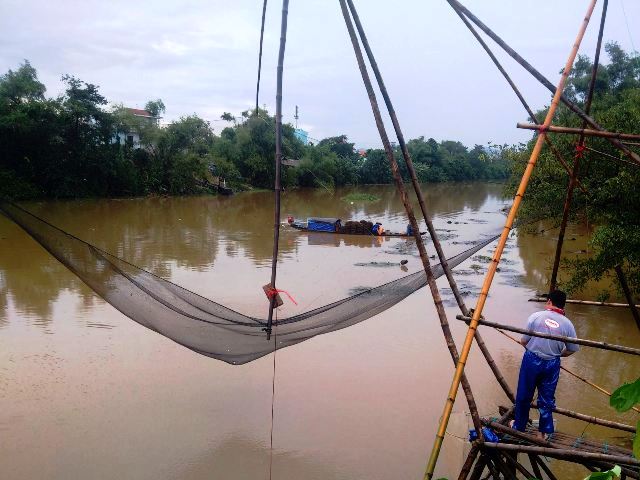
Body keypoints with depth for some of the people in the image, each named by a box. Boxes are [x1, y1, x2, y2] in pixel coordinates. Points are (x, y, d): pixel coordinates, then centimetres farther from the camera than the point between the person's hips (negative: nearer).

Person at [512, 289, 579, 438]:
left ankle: (519, 426, 30)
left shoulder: (536, 316, -12)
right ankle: (545, 432, 26)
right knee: (547, 398, 15)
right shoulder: (567, 324, -7)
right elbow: (572, 349, 2)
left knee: (524, 395, 15)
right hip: (552, 364, 2)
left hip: (531, 360, -1)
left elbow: (523, 341, -7)